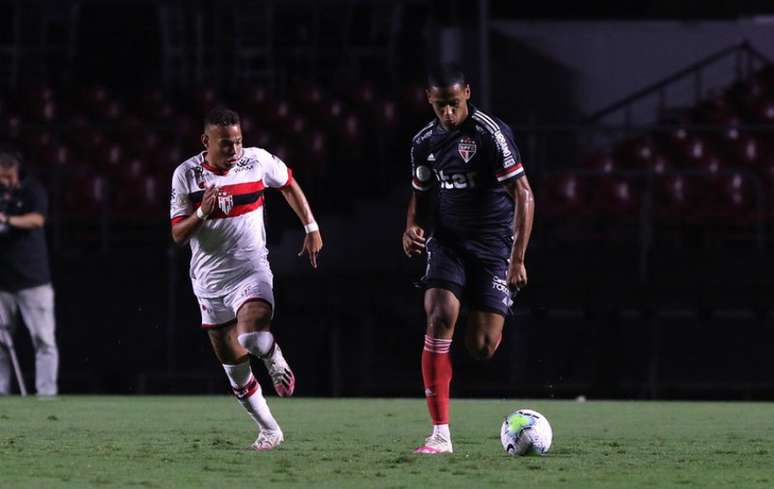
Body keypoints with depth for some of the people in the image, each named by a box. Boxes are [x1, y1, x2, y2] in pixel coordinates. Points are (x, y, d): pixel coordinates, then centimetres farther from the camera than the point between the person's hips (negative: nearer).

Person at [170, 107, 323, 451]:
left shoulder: (257, 160, -7)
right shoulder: (186, 175, -7)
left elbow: (288, 185, 14)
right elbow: (178, 235, -5)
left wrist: (312, 228, 12)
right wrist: (201, 213, -24)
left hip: (251, 270, -2)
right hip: (210, 278, 2)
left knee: (251, 334, -28)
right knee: (232, 361, 4)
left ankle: (274, 358, 8)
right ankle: (268, 429, 19)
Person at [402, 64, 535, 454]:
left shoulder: (490, 133, -14)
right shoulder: (424, 142, 4)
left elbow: (523, 195, -14)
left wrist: (518, 260, -18)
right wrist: (412, 228, -2)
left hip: (493, 245, -4)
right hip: (448, 242, 4)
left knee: (482, 348, -8)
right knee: (440, 318, -21)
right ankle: (441, 434, -21)